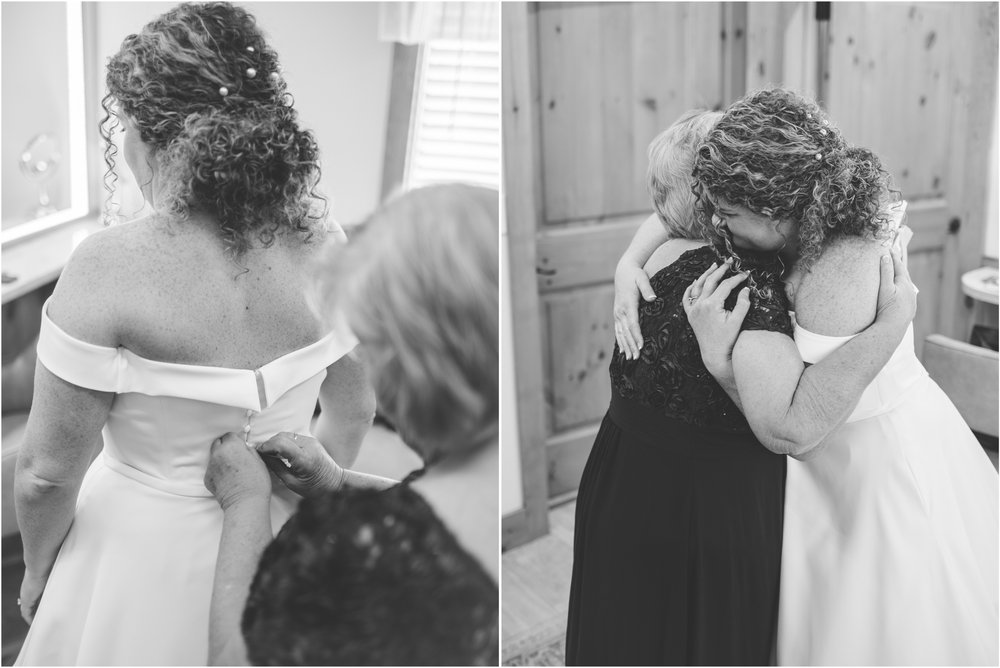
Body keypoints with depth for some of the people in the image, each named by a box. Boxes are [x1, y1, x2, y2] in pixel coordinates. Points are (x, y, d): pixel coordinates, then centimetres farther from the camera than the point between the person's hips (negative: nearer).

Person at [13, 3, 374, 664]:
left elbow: (48, 473, -18)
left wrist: (36, 571, 2)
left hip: (146, 554, -4)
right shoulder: (323, 245, -13)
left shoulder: (112, 268, -26)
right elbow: (354, 410, 2)